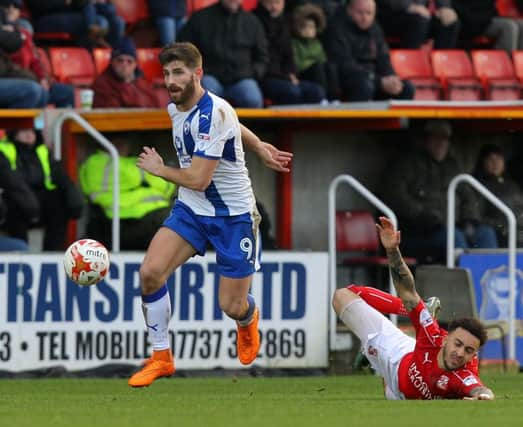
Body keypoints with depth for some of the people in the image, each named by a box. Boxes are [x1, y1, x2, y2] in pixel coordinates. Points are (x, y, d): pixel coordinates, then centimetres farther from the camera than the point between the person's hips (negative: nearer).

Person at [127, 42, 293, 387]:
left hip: (233, 216, -6)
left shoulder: (214, 113, -26)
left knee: (232, 307, -1)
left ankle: (248, 319, 40)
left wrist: (158, 169, -10)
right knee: (150, 272, -17)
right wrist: (259, 146, 22)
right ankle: (161, 358, -4)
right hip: (190, 210, 6)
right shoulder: (176, 108, 0)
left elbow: (198, 179, -27)